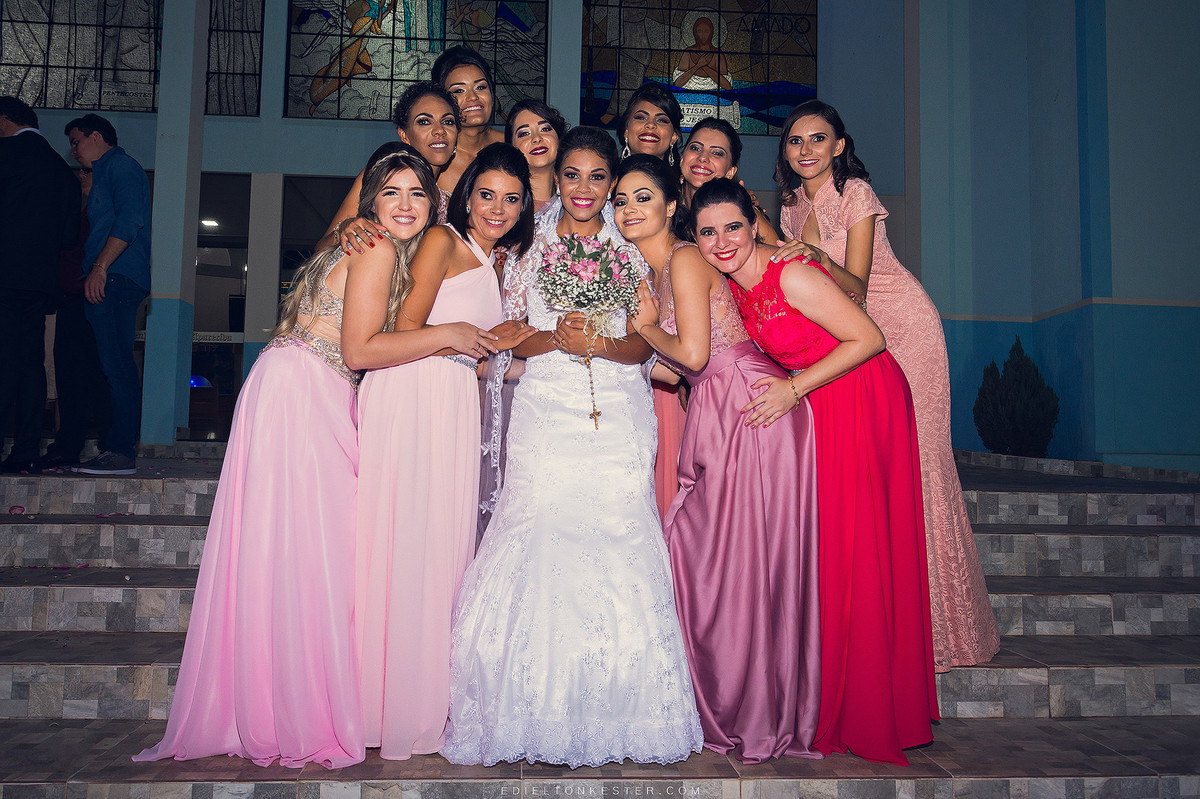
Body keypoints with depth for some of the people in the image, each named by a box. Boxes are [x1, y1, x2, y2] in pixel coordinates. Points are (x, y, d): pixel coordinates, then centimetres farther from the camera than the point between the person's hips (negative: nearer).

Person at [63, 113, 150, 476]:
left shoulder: (121, 165, 0)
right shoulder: (106, 173, 31)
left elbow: (129, 221, -15)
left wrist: (99, 268, -20)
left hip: (116, 279, -10)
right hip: (106, 282, 10)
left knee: (116, 364, -15)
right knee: (114, 366, 5)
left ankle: (121, 451, -17)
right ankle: (117, 449, 5)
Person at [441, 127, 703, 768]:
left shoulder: (629, 253, 12)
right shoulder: (529, 249, 13)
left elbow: (643, 346, 7)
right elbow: (513, 339, 8)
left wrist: (600, 344, -13)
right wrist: (558, 338, -11)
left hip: (618, 419, 0)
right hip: (545, 413, 0)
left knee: (616, 542, -7)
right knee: (539, 545, -9)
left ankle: (612, 713, 5)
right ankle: (540, 715, 2)